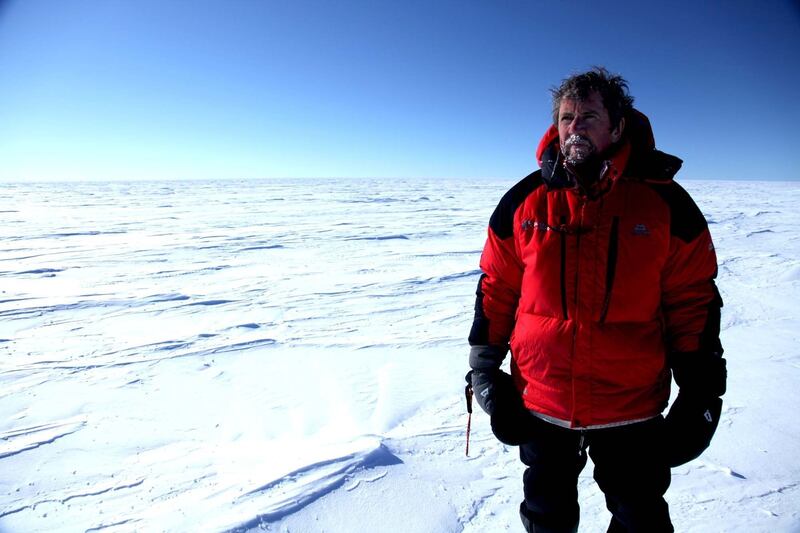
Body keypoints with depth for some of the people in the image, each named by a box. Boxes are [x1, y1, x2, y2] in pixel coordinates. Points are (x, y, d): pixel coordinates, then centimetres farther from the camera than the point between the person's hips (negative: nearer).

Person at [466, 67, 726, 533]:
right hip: (539, 404, 1)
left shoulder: (665, 202, -6)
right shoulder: (524, 201, -4)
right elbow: (496, 288, 2)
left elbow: (694, 299, -1)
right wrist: (484, 367, 3)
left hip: (632, 409, -1)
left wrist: (701, 391, -2)